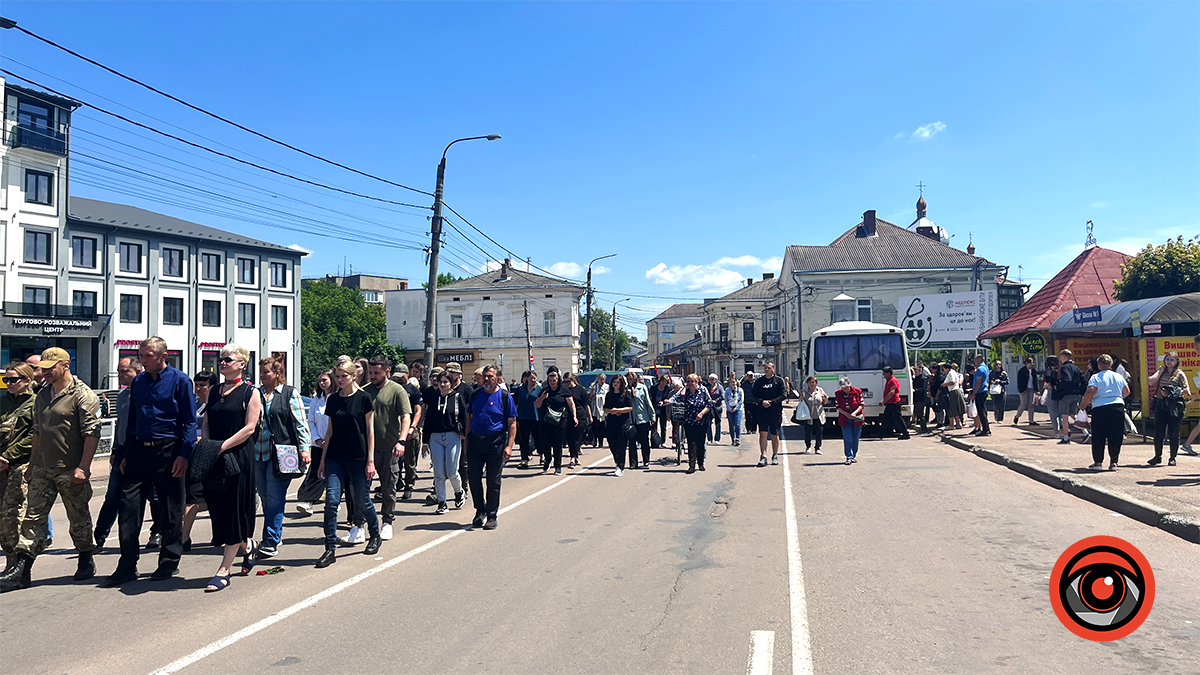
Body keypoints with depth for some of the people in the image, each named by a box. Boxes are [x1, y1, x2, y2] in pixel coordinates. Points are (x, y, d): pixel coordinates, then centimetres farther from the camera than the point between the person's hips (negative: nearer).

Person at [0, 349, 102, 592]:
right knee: (32, 516, 2)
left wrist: (83, 467, -20)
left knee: (79, 518, 6)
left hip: (70, 471, -6)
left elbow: (92, 434, -15)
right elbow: (37, 433, 20)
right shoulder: (42, 396, 13)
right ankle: (21, 570, 3)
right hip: (42, 469, 6)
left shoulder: (83, 396, -11)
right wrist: (32, 464, 17)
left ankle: (86, 562, 22)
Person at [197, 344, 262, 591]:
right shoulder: (213, 391, 13)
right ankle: (247, 545, 34)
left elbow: (249, 428, -10)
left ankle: (224, 570, 2)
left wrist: (222, 446, -17)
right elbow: (206, 423, 15)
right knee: (218, 509, 9)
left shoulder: (250, 392, -4)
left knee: (234, 512, -3)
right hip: (213, 460, 6)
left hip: (239, 457, -6)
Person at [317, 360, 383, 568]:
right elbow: (330, 431, 14)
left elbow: (370, 430, -4)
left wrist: (370, 460, -8)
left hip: (358, 457, -4)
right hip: (335, 457, 4)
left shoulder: (363, 398, -4)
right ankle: (331, 549, -2)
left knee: (361, 500, 6)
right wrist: (323, 459, 12)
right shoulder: (333, 400, 9)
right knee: (331, 501, -7)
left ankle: (375, 535, 30)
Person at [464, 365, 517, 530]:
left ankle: (491, 516, 14)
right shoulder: (476, 394, 11)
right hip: (475, 441, 4)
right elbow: (469, 418, 16)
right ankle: (480, 510, 22)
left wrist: (509, 446, -12)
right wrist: (467, 440, 9)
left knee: (493, 481, 3)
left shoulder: (505, 396, -2)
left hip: (496, 442, -4)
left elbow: (512, 423, -4)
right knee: (474, 477, 4)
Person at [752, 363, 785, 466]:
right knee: (763, 433, -9)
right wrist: (762, 401, -12)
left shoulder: (779, 380, 4)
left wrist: (771, 402, -13)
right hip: (762, 411, 1)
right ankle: (763, 456, -11)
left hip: (776, 412, -1)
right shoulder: (759, 381, 10)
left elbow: (783, 395, -3)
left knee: (775, 435, 7)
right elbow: (755, 395, 8)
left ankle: (775, 456, 19)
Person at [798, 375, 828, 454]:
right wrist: (802, 398, -15)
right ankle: (808, 447, 23)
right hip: (808, 417, -1)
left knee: (819, 433, 0)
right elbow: (801, 403, 3)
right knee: (807, 433, 1)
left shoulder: (820, 390, 7)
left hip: (819, 416, 1)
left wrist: (826, 398, -7)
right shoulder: (804, 391, 1)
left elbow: (825, 402, 14)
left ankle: (818, 448, 13)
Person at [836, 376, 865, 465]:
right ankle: (849, 457, -4)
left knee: (856, 438, 7)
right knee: (847, 439, -6)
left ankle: (854, 455, 23)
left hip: (857, 419, 0)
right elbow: (838, 407, 0)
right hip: (845, 420, 0)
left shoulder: (857, 391, -7)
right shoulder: (838, 394, -4)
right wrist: (846, 414, -14)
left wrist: (855, 413, -19)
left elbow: (861, 405, -3)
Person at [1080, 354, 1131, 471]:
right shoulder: (1119, 377, 10)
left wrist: (1084, 403, -1)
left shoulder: (1095, 377, -4)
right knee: (1115, 437, 6)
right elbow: (1127, 392, 16)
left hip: (1100, 409, -3)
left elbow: (1091, 391, -15)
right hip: (1118, 407, 4)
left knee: (1098, 437, 5)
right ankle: (1113, 463, 5)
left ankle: (1098, 462, 8)